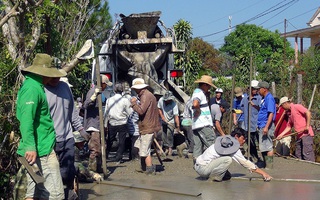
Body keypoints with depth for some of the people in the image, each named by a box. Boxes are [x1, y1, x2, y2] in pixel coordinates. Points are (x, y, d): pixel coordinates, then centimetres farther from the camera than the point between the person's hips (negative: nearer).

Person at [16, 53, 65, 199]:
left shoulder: (33, 85, 18)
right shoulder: (33, 88, -14)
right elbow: (26, 119, -24)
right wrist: (30, 147, -31)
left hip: (36, 149, 11)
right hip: (41, 150, -11)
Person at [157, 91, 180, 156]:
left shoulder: (174, 105, -27)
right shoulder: (161, 100, -16)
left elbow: (176, 116, -32)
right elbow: (159, 108, 3)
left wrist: (178, 126, -39)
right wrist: (162, 116, -9)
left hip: (171, 122, -4)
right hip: (163, 121, 4)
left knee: (169, 135, -16)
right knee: (164, 136, 7)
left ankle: (170, 148, -5)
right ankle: (166, 148, 20)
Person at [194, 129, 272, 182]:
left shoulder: (226, 142, 12)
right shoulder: (233, 147, -15)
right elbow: (245, 162, -14)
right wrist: (263, 173, -11)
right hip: (202, 168, -9)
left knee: (227, 176, 14)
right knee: (228, 159, -23)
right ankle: (213, 178, -12)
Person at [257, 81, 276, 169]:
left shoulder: (269, 98, -14)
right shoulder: (264, 98, 17)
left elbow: (271, 113, -22)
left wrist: (266, 127, -27)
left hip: (266, 126, -11)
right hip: (262, 126, 11)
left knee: (268, 147, -7)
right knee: (262, 147, 16)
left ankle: (269, 166, -4)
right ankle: (265, 165, 24)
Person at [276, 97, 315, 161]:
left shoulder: (297, 107, -3)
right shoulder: (291, 113, 23)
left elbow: (308, 113, -16)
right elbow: (288, 127, 25)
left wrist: (307, 126, -18)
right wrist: (281, 135, 17)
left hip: (306, 134, -9)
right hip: (299, 136, 10)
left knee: (307, 154, -14)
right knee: (298, 155, 8)